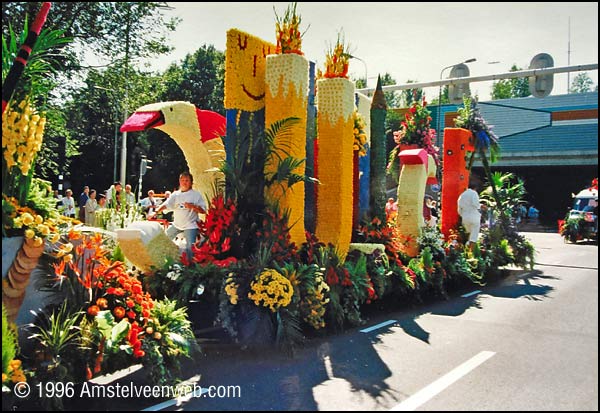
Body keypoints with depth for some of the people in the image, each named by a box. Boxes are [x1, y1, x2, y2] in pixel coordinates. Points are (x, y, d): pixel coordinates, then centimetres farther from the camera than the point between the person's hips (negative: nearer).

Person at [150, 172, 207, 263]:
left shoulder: (196, 195, -4)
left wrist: (192, 206, -22)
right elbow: (166, 204, -4)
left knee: (190, 247, -14)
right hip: (176, 224, 5)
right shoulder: (175, 194, 6)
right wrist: (156, 212, -18)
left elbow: (203, 210, -7)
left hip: (190, 225, -5)